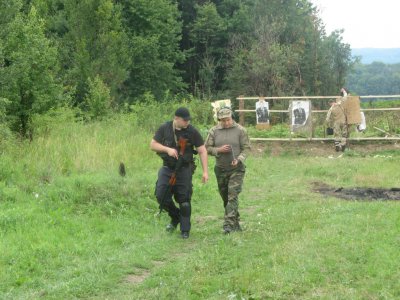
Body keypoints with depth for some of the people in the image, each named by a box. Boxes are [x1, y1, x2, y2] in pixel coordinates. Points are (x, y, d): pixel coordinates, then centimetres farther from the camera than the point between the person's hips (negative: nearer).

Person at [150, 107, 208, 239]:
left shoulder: (192, 132, -8)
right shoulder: (164, 128, -4)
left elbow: (202, 151, -5)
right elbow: (153, 144, 1)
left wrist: (205, 171, -11)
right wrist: (167, 149, -16)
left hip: (184, 170, -2)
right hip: (167, 169, 2)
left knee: (184, 200, -1)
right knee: (161, 196, -6)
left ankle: (185, 230, 11)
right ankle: (175, 217, 20)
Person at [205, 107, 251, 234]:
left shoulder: (240, 130, -4)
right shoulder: (214, 131, 2)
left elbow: (246, 148, -2)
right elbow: (207, 148, 3)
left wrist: (239, 159, -18)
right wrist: (219, 150, -15)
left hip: (236, 169, -3)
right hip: (220, 169, 4)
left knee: (233, 196, -13)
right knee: (225, 198, 11)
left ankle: (229, 224, -16)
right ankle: (235, 223, 25)